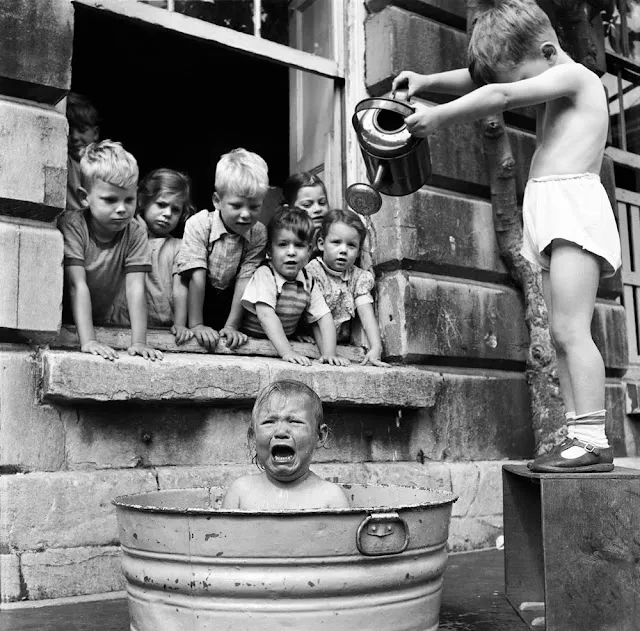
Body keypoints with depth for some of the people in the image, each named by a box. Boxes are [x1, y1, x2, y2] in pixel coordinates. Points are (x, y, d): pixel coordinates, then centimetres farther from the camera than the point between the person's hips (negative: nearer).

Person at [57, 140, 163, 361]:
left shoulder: (135, 234, -11)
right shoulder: (71, 225, -19)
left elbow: (135, 289, -18)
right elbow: (77, 285, -26)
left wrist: (138, 342, -29)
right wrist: (88, 341, -35)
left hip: (101, 323, 2)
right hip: (61, 323, -2)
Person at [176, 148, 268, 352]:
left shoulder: (259, 235, -13)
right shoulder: (198, 224, -19)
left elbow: (244, 280, -15)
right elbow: (197, 276, -23)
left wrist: (231, 326, -21)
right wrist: (196, 325, -27)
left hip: (227, 299, 2)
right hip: (197, 297, -2)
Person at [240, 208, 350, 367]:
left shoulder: (308, 282, 0)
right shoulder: (264, 275, -16)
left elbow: (324, 318, -1)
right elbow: (266, 315, -27)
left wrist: (329, 354, -15)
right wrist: (287, 352, -36)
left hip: (284, 341, 6)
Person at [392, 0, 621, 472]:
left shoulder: (573, 76, -2)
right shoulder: (556, 88, 24)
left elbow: (501, 97, -16)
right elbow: (481, 80, 19)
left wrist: (440, 116, -11)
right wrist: (427, 82, 6)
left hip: (574, 205, -9)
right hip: (553, 219, 9)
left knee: (571, 330, -16)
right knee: (563, 335, 3)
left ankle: (593, 441, -16)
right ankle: (580, 435, 2)